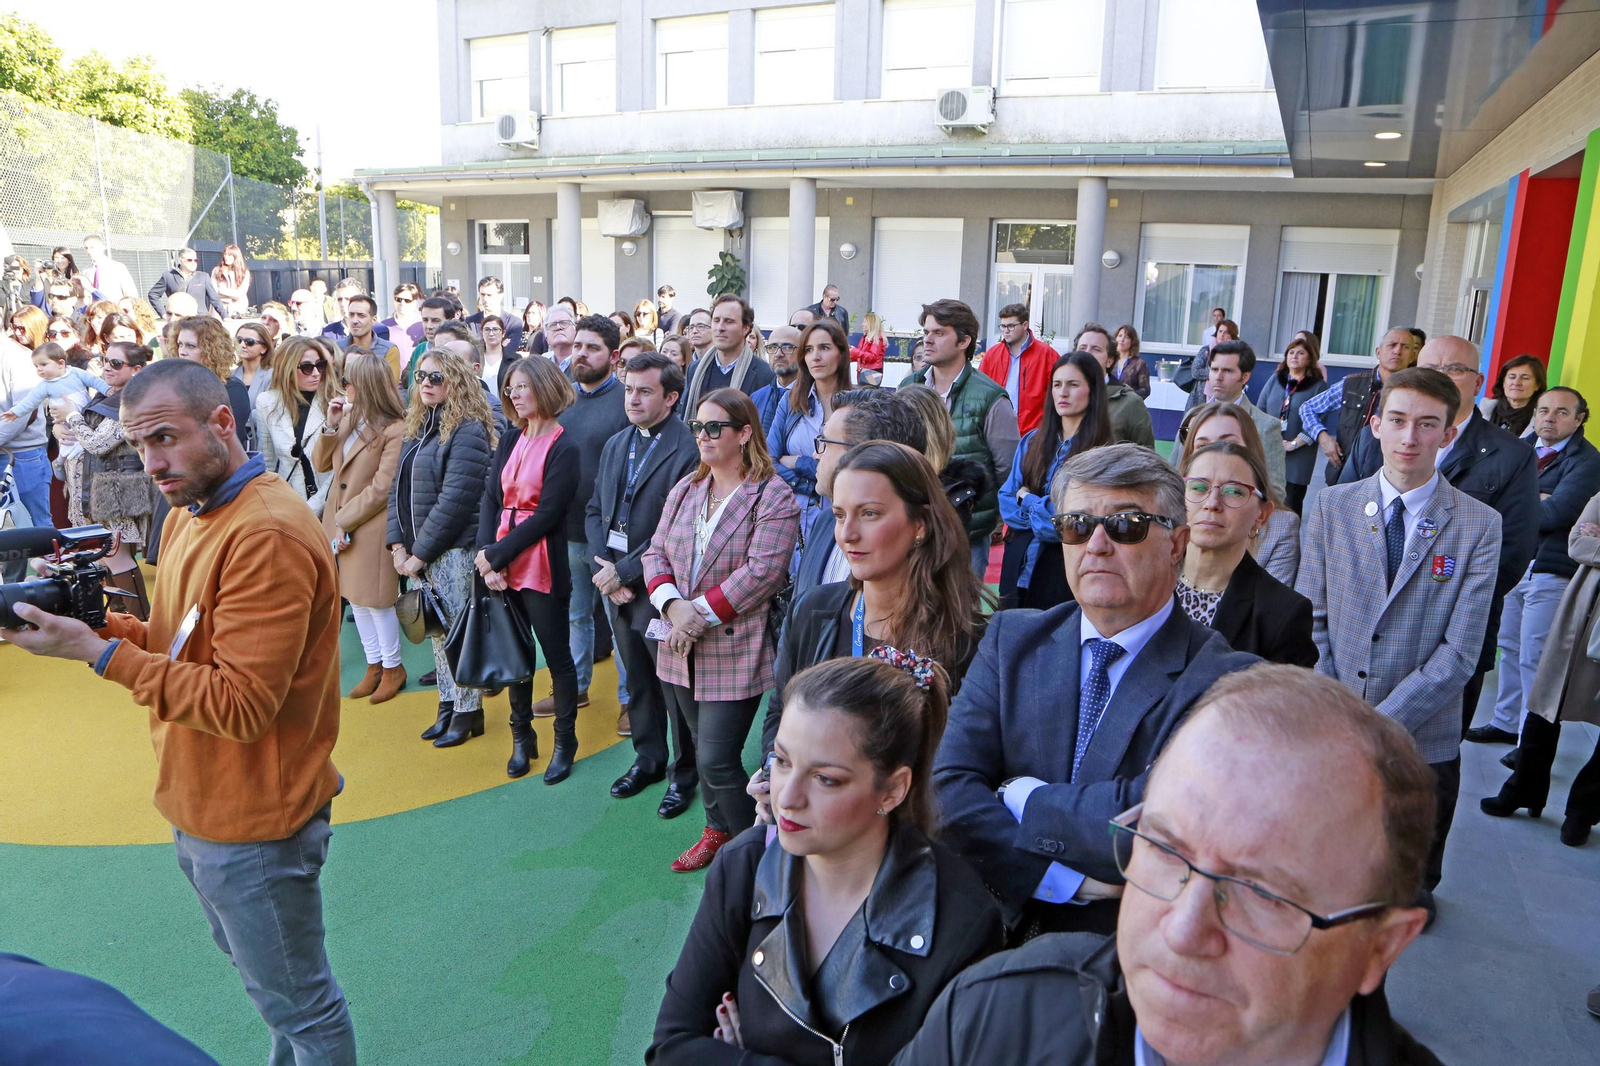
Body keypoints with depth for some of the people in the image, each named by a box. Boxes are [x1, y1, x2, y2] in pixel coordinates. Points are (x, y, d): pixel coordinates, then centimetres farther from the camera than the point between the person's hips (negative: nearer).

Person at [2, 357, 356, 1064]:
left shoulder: (266, 535, -26)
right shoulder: (190, 515, 7)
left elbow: (241, 704, -26)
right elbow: (188, 647, 11)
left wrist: (99, 652, -24)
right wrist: (100, 623, -6)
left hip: (252, 826, -10)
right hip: (198, 811, 10)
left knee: (300, 1009, 11)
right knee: (258, 974, 27)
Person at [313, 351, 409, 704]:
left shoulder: (395, 430, -18)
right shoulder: (348, 417, 6)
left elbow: (381, 489, -19)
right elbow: (321, 464, 7)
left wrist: (346, 522, -15)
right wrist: (330, 425, -7)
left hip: (370, 527, -8)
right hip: (339, 522, 8)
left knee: (375, 599, 4)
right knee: (355, 597, 15)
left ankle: (392, 668, 22)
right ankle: (374, 666, 29)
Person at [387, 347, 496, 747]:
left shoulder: (467, 431, -13)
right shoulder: (417, 428, 13)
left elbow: (454, 499, -19)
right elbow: (398, 489, 13)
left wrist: (420, 552, -15)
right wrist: (398, 544, 1)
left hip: (455, 549, -8)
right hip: (420, 552, 8)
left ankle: (468, 711, 14)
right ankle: (448, 705, 26)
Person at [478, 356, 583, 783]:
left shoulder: (563, 449, -10)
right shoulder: (510, 439, 8)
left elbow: (546, 515, -15)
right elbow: (491, 499, 4)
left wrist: (497, 554, -14)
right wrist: (486, 553, -9)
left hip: (542, 567, -6)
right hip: (503, 565, 6)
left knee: (556, 655, 6)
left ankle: (565, 741, 22)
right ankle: (522, 736, 30)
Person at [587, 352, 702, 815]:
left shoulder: (689, 450, -16)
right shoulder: (616, 444, 11)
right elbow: (595, 509, 12)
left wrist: (626, 570, -18)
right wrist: (601, 564, -4)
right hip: (617, 586, 7)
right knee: (637, 681, 20)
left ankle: (685, 772, 24)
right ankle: (648, 758, 37)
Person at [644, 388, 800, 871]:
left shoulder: (773, 497, -11)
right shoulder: (685, 490, 11)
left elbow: (762, 572, -19)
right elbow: (656, 552, 7)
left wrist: (700, 613, -19)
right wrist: (672, 604, -11)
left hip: (735, 651, -6)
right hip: (681, 648, 7)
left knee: (716, 761, -5)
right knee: (704, 751, 19)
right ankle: (718, 829, 40)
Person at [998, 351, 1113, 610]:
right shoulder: (1033, 441, 9)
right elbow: (1006, 503, 5)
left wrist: (1029, 501, -2)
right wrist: (1044, 512, -12)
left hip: (1068, 570, -5)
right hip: (1020, 566, 5)